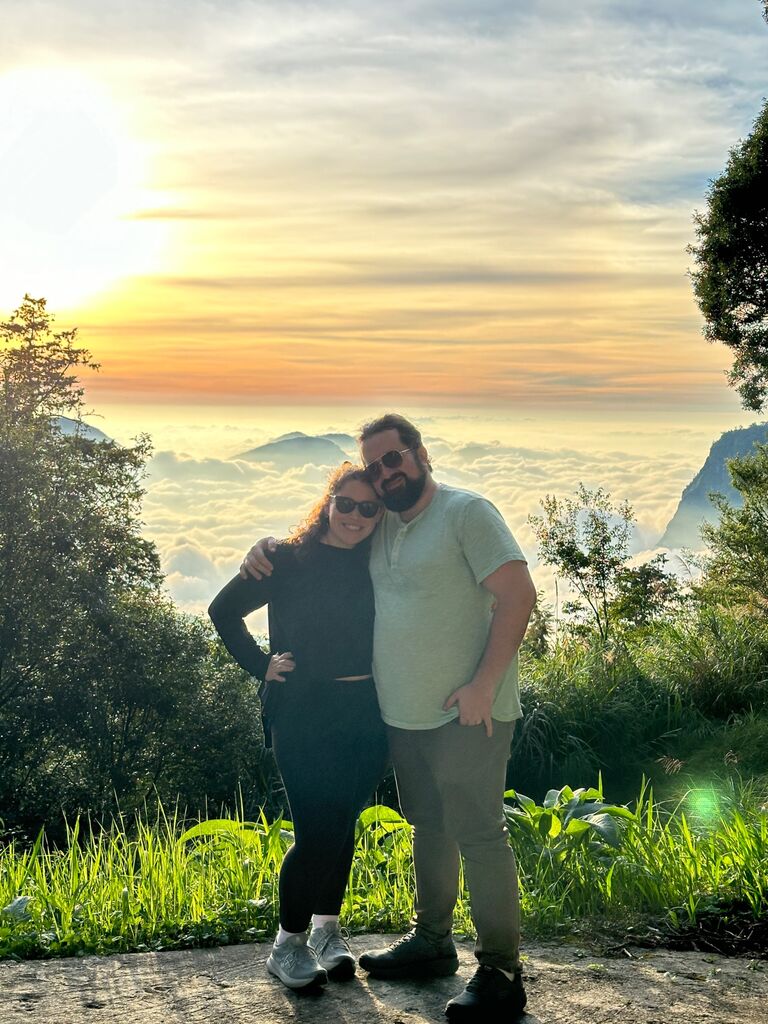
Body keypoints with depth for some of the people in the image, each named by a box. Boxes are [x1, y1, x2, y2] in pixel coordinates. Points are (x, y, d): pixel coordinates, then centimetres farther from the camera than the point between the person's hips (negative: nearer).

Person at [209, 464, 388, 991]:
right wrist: (260, 665, -2)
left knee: (343, 823, 12)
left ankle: (327, 927, 30)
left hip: (366, 714, 4)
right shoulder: (289, 560, -5)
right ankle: (288, 942, 11)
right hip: (302, 714, -4)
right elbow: (225, 609, 4)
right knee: (316, 830, -6)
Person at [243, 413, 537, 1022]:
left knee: (478, 835, -5)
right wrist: (267, 548, 9)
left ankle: (502, 972, 3)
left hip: (466, 715, -8)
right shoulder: (380, 527, 13)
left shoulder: (466, 512, -10)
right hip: (404, 716, 8)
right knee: (429, 830, 18)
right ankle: (432, 943, 32)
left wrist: (484, 684, -21)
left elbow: (518, 594, -17)